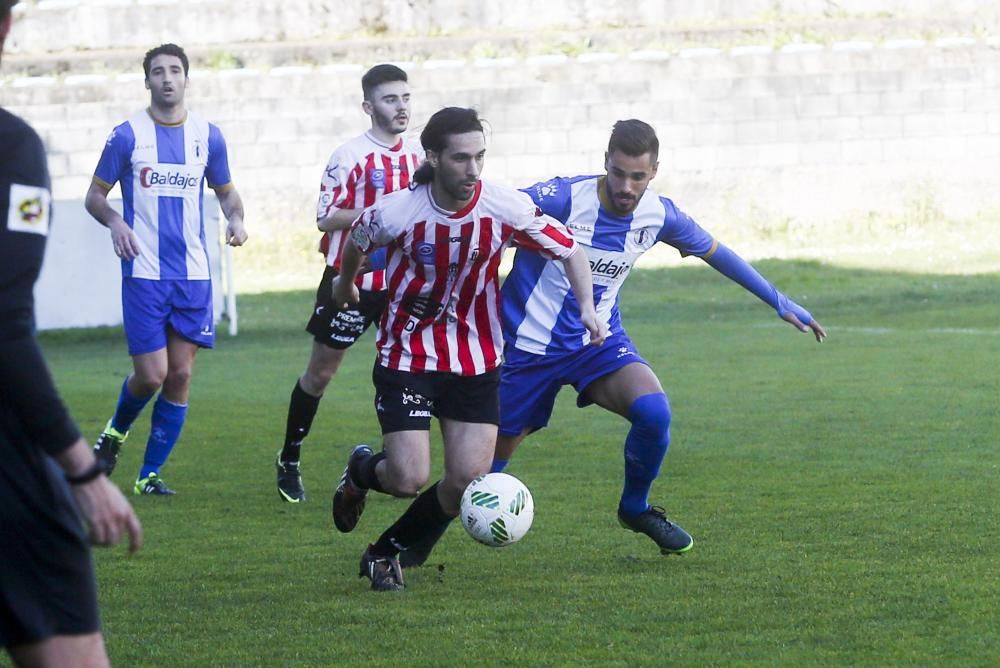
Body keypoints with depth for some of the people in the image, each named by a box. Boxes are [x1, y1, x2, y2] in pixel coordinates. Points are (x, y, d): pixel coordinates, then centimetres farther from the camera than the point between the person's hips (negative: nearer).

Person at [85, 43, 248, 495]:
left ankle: (150, 474, 11)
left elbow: (226, 191, 20)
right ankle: (115, 432, 24)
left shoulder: (207, 136, 7)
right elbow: (95, 195, 4)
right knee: (151, 375, -9)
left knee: (180, 375, 0)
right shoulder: (127, 135, -2)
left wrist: (235, 217, -2)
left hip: (193, 275, 3)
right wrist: (115, 222, -17)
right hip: (144, 272, -3)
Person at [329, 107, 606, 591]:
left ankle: (385, 552, 17)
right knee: (409, 478, -13)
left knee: (469, 480, -7)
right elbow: (357, 241, 7)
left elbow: (570, 252, -1)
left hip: (475, 362, 2)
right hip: (407, 358, -2)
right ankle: (362, 471, 25)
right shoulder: (394, 214, -17)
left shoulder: (508, 210, -14)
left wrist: (587, 306, -17)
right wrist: (344, 285, 26)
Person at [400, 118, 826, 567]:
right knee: (487, 462, 3)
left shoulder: (658, 215, -8)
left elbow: (714, 252, 11)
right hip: (529, 344, -3)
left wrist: (780, 303, 17)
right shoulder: (564, 198, -23)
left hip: (599, 341, 3)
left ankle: (635, 509, 4)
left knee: (654, 412, -24)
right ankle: (418, 540, 27)